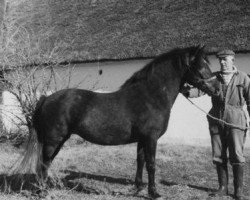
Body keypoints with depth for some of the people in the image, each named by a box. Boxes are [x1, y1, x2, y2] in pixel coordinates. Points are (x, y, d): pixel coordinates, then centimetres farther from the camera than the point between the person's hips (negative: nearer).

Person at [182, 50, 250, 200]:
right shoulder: (214, 77, 7)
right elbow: (199, 90, -5)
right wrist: (187, 90, -26)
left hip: (235, 121, -3)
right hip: (216, 121, 3)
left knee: (237, 156, -3)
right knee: (218, 156, 6)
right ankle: (223, 188, 17)